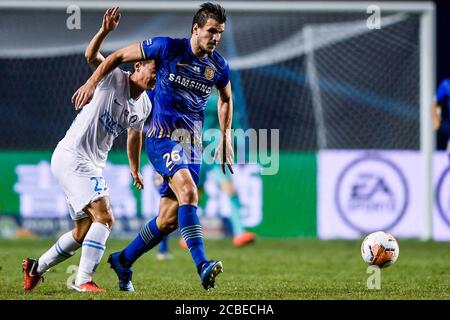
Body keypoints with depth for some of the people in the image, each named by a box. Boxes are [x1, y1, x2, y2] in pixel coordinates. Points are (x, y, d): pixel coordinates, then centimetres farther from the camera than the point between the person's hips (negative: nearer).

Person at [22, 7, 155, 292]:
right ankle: (84, 280, -20)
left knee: (84, 232, 14)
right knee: (104, 218, -20)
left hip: (93, 166, 9)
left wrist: (135, 169, 38)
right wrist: (106, 30, -45)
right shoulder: (114, 79, -11)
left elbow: (135, 134, 28)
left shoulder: (144, 106, 10)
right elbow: (91, 55, -28)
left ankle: (37, 268, 31)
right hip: (71, 157, -9)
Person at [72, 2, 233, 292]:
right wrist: (92, 82, -8)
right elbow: (119, 56, 0)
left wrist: (226, 139, 18)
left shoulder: (219, 67, 4)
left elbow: (226, 99, 24)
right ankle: (202, 265, -37)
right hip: (162, 136, -5)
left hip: (193, 143, 5)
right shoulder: (167, 48, -9)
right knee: (188, 191, -29)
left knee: (170, 218, 2)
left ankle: (124, 260, 23)